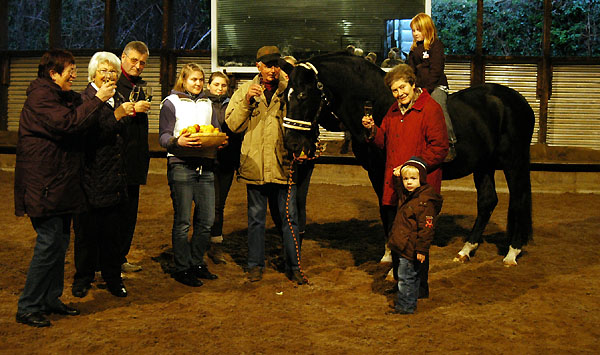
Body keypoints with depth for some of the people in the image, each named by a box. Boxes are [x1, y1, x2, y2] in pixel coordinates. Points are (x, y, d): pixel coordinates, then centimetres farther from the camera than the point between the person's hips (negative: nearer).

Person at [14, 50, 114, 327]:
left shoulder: (64, 97, 19)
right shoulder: (40, 96, -12)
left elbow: (86, 125, 18)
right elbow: (67, 124, -25)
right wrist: (97, 99, -17)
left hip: (60, 183, 10)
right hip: (44, 184, -10)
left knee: (60, 242, 12)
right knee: (49, 242, -9)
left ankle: (51, 299, 23)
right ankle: (28, 307, 1)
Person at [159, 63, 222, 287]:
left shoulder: (207, 104, 21)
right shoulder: (171, 103, 4)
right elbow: (163, 137, -2)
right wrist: (178, 141, -23)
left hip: (205, 166, 5)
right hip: (181, 166, -5)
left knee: (207, 220, 4)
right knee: (182, 222, -4)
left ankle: (197, 263, 20)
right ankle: (181, 268, 7)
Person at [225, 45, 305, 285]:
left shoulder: (289, 91, 6)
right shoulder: (245, 90, 7)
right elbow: (233, 125, 0)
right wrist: (246, 101, -13)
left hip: (284, 163, 0)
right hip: (255, 164, 1)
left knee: (289, 216, 2)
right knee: (256, 217, 10)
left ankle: (293, 266, 13)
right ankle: (255, 265, 22)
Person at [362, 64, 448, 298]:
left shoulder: (430, 109, -10)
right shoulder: (394, 111, 15)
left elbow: (439, 148, -15)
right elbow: (385, 142, 20)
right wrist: (372, 131, 0)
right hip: (393, 187, 8)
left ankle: (420, 287, 13)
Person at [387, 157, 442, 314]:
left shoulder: (425, 201, -20)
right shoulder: (407, 195, 9)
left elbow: (426, 228, -22)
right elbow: (399, 190, 36)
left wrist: (422, 249, -22)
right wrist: (397, 177, 19)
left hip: (412, 249, -10)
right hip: (404, 248, 10)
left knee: (406, 277, -2)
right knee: (410, 277, 19)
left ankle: (405, 306, 8)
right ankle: (409, 304, 30)